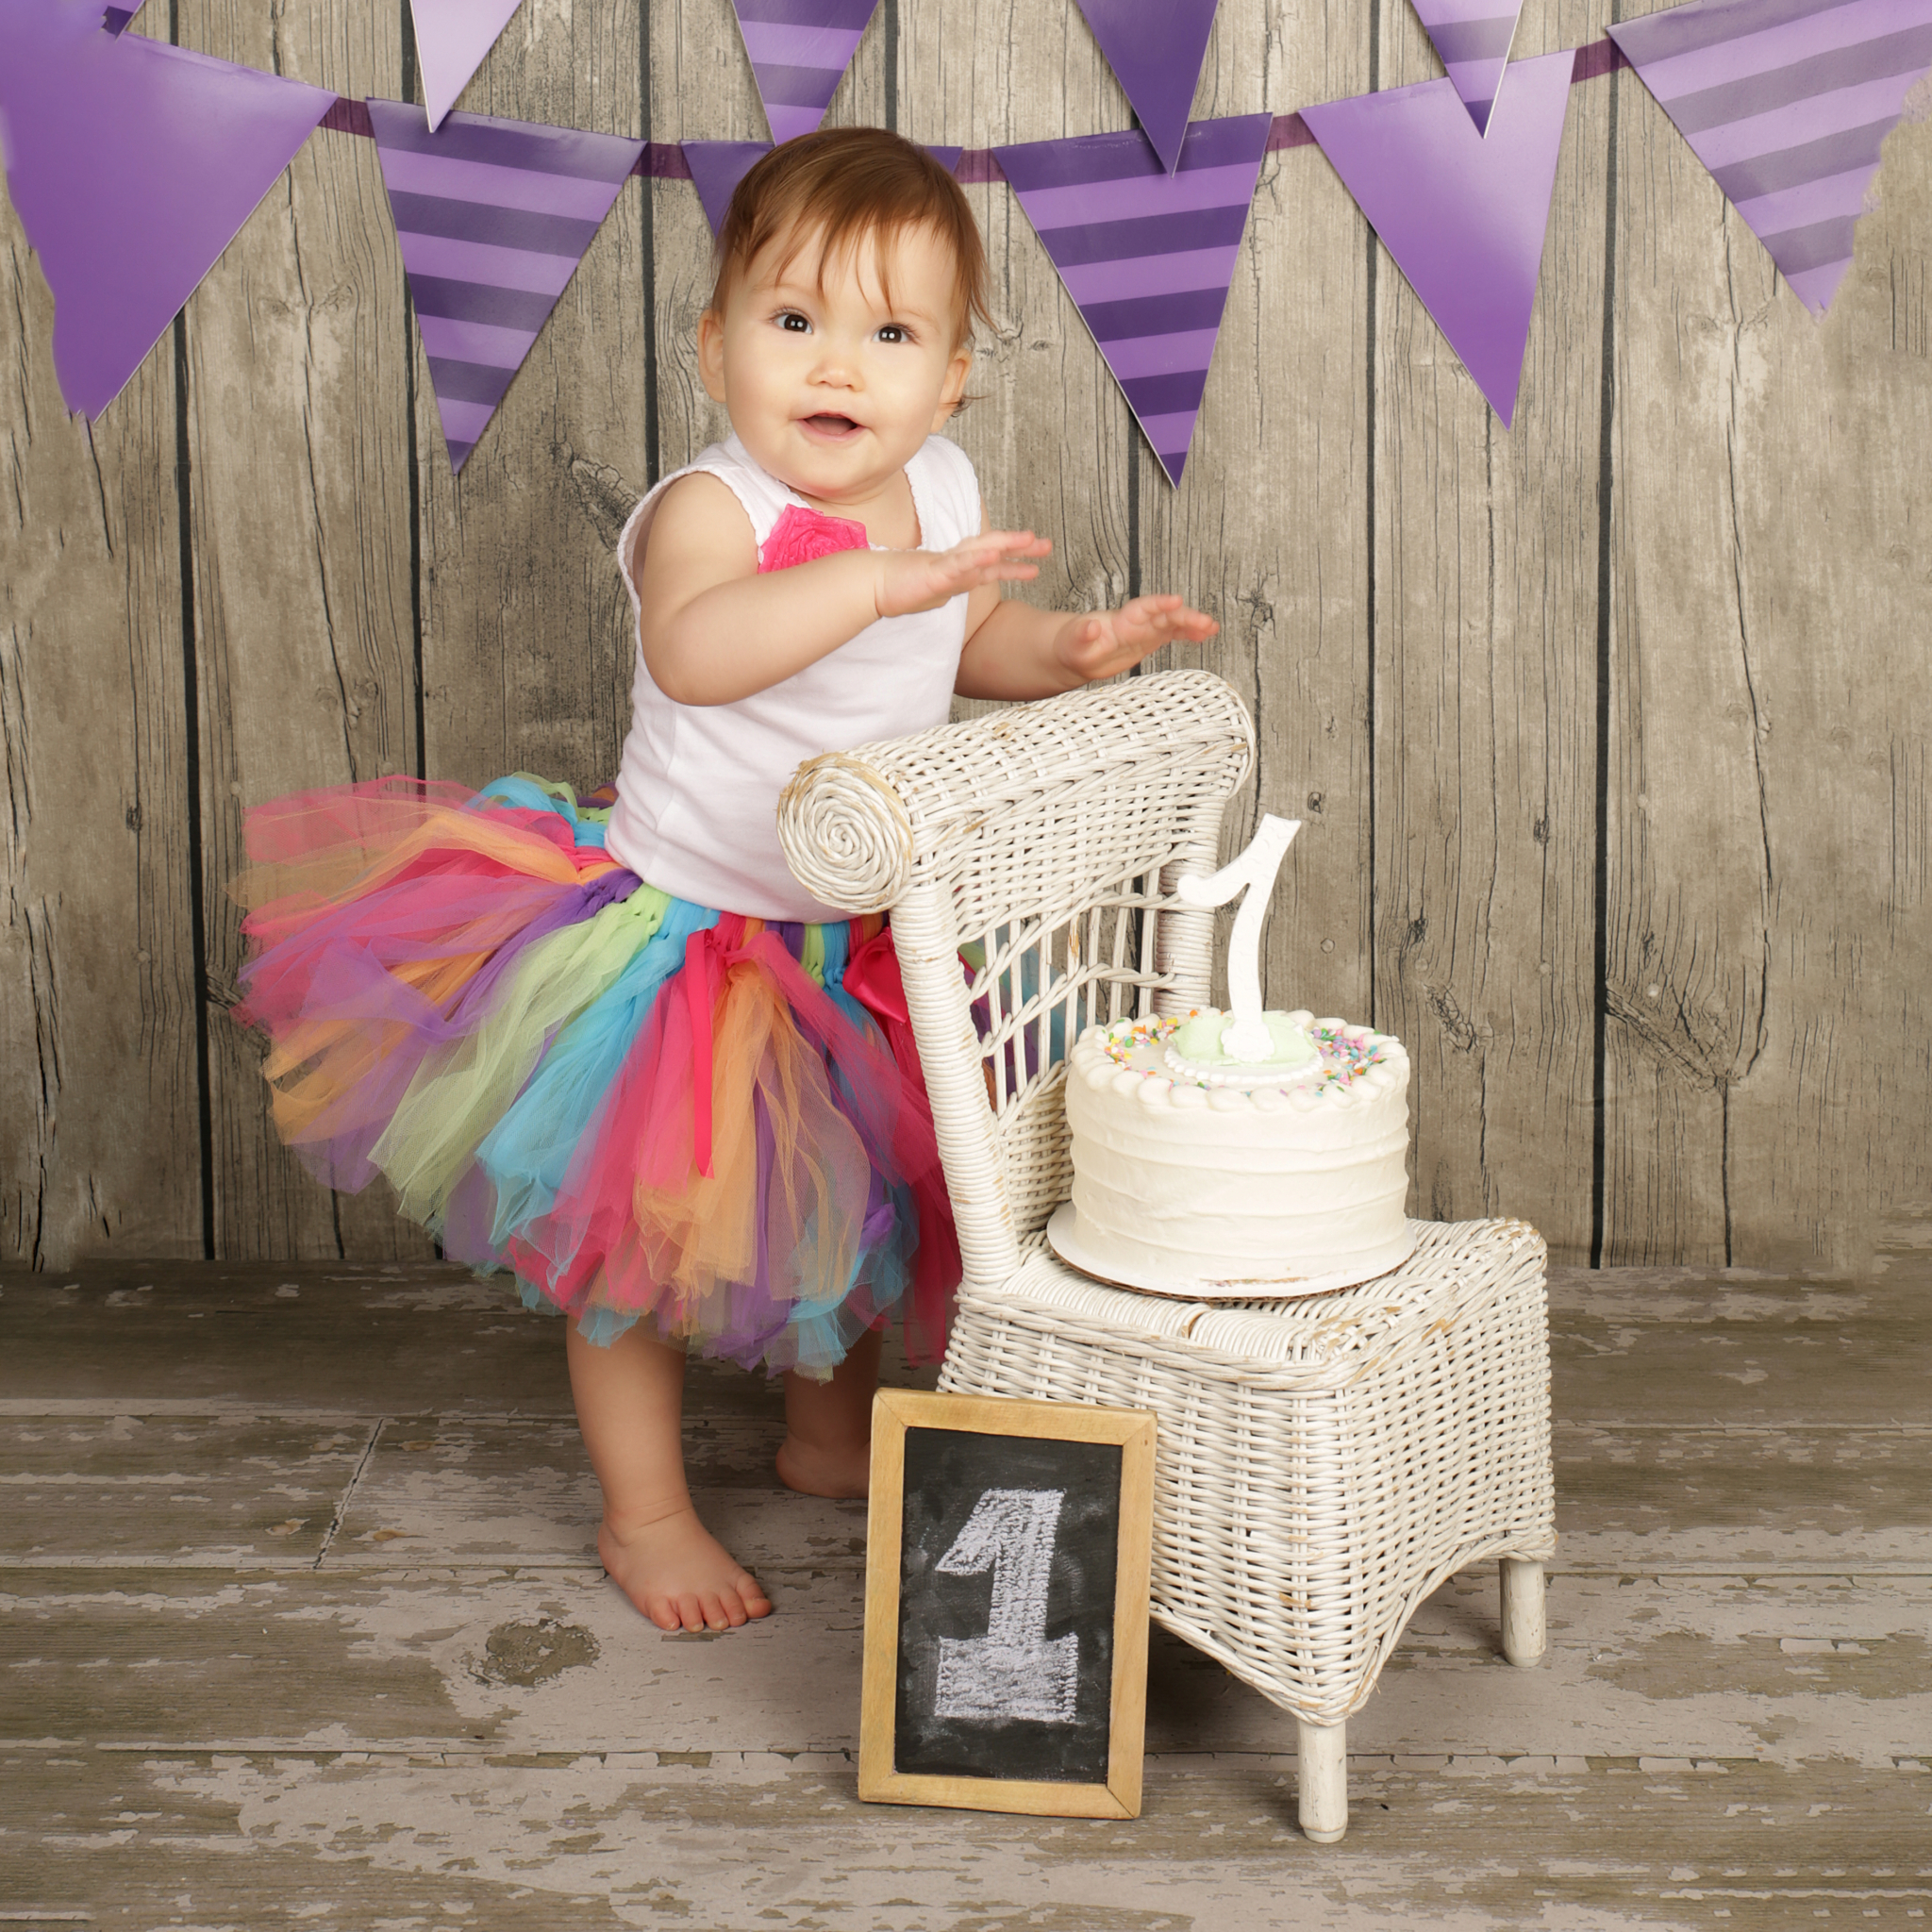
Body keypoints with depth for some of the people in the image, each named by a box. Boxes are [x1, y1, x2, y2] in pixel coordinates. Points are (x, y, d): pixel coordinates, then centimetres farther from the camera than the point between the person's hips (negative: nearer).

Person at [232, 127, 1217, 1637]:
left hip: (861, 943, 7)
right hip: (686, 932, -6)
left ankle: (833, 1432, 46)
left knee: (872, 1196, 21)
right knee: (653, 1225, 5)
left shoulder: (943, 493, -4)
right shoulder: (710, 509, -26)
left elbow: (969, 643, 15)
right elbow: (692, 651, -49)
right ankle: (645, 1512, 24)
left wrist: (1069, 650, -3)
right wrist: (879, 577, -54)